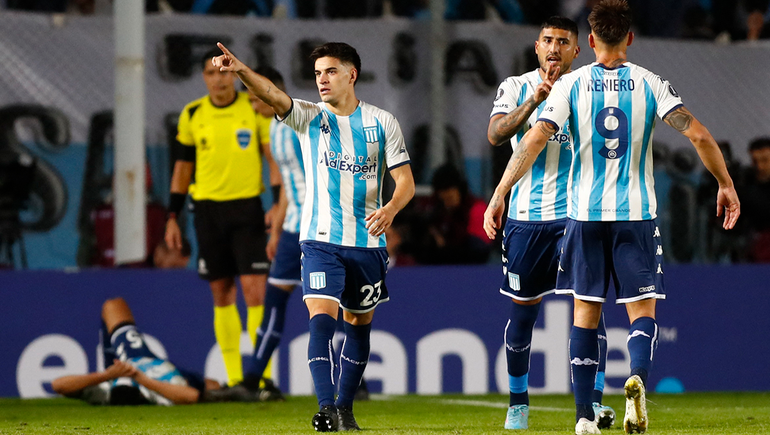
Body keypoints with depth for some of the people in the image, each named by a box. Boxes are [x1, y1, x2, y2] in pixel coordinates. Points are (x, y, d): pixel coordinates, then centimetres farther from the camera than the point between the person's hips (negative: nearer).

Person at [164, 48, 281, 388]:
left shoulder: (256, 108, -1)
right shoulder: (192, 115, 7)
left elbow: (274, 157, 0)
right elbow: (183, 166, 14)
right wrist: (172, 217, 10)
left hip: (247, 207, -3)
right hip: (208, 208, 3)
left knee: (254, 290, -11)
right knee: (221, 294, 5)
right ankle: (234, 379, 10)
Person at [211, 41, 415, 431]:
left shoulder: (382, 122, 3)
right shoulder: (309, 118, 2)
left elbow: (405, 180, 0)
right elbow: (272, 95, -18)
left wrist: (390, 209, -21)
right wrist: (241, 70, -37)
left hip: (367, 241, 2)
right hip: (321, 239, -2)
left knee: (359, 324, 12)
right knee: (321, 321, -18)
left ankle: (345, 408, 25)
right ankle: (326, 408, -25)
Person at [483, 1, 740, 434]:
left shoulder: (571, 85, -1)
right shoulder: (650, 84, -1)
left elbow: (533, 141, -10)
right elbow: (700, 136, -8)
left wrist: (499, 196, -7)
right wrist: (726, 185, 5)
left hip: (585, 214, 1)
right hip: (637, 213, -1)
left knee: (586, 313, 10)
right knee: (642, 310, 5)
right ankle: (638, 377, -26)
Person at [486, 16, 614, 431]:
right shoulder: (516, 87, 3)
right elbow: (495, 134, -13)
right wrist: (535, 100, -26)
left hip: (576, 214, -1)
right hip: (526, 215, 1)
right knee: (522, 310, 7)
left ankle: (595, 398, -10)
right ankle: (518, 401, 20)